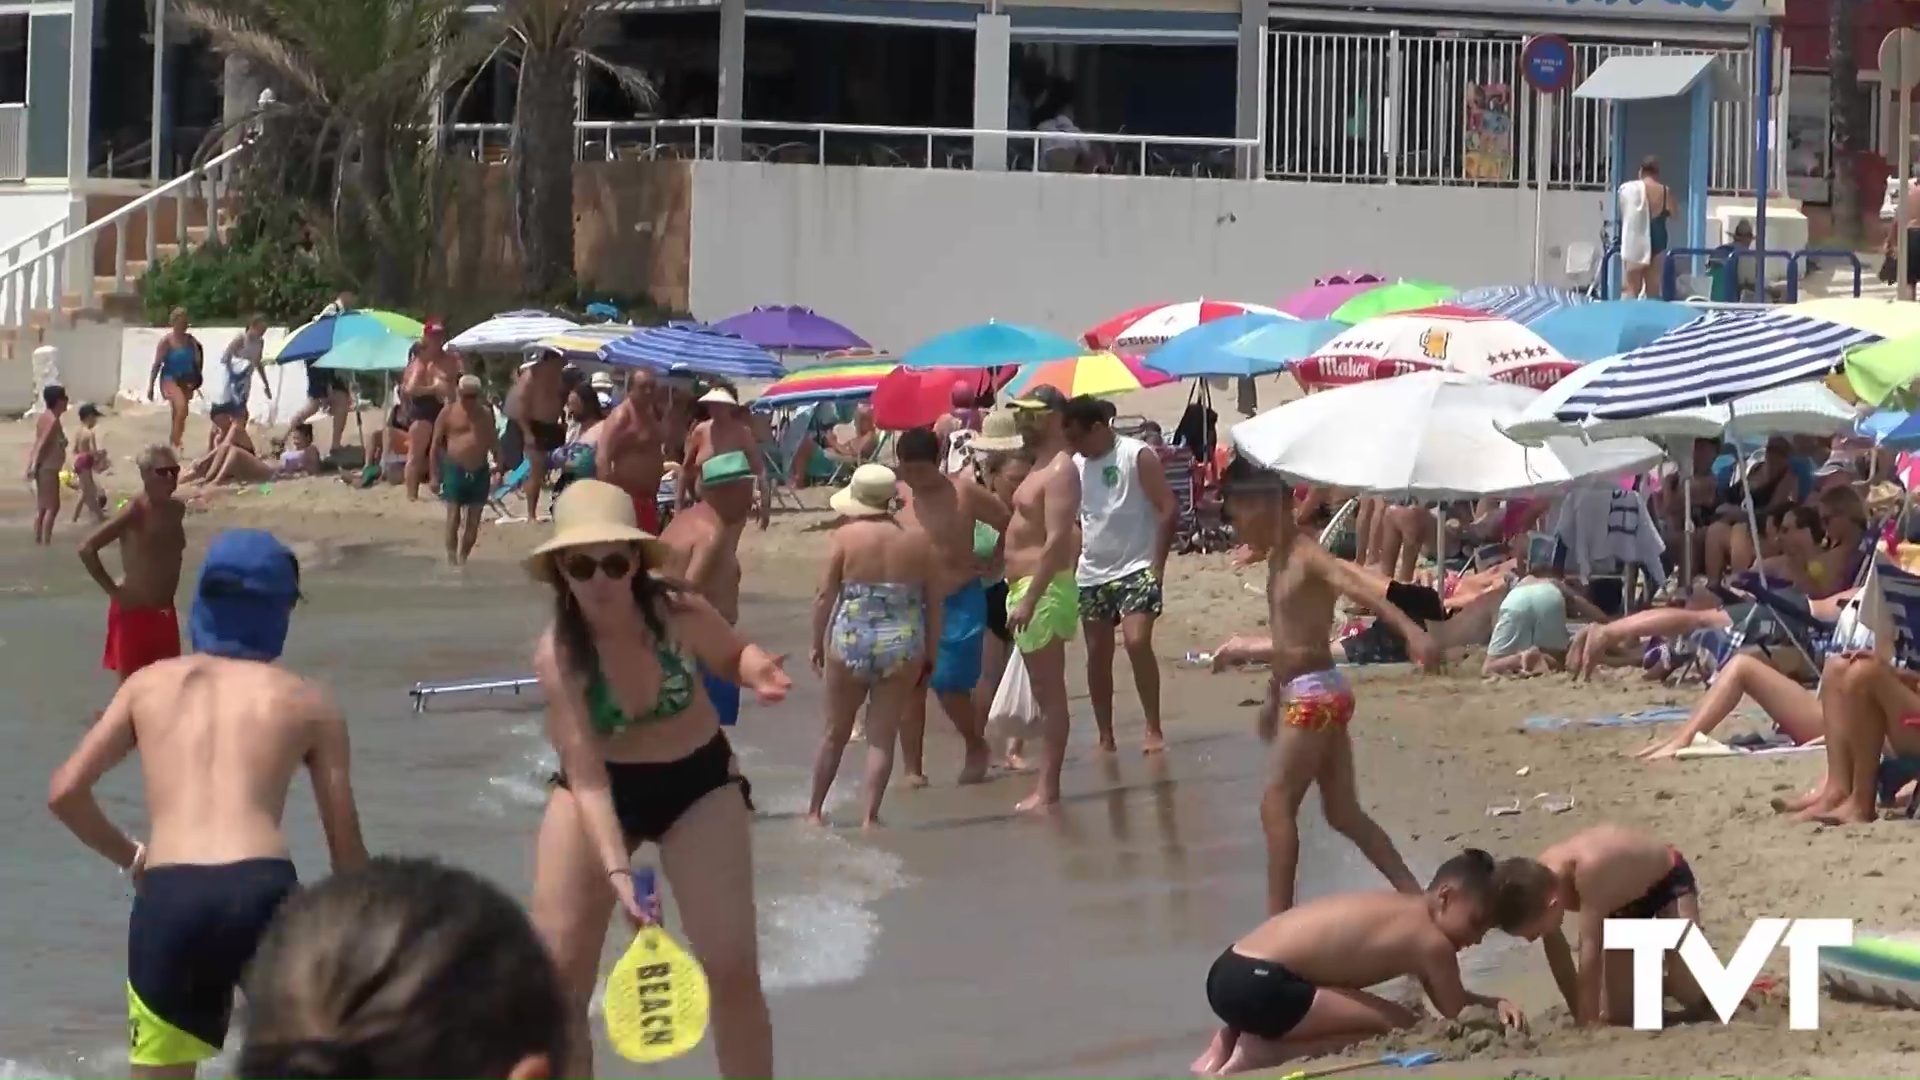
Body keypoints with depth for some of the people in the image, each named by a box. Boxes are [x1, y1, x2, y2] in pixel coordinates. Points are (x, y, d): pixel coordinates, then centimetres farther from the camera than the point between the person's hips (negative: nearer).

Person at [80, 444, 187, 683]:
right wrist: (112, 590, -17)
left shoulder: (176, 509, 4)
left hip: (164, 611, 7)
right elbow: (86, 548, -22)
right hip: (133, 611, -7)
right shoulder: (135, 511, -18)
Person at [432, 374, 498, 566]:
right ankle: (452, 558, -7)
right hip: (455, 470, -4)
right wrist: (435, 474, -5)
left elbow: (494, 443, 15)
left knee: (473, 520, 6)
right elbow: (436, 445, -1)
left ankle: (463, 558, 16)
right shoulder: (448, 413, -2)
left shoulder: (485, 413, 9)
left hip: (479, 472, 4)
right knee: (454, 517, -7)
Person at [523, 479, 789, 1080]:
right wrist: (617, 870, -40)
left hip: (697, 780, 0)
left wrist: (756, 670, -22)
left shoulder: (679, 612, -21)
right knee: (555, 970, -3)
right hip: (601, 789, 0)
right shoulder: (558, 655, -25)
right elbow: (587, 780, -27)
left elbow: (732, 657, 3)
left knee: (732, 968, -3)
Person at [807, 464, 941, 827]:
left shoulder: (845, 536, -6)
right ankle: (870, 816, 3)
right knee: (883, 736, 7)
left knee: (836, 733, 15)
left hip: (850, 643, -1)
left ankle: (815, 810, 25)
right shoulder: (919, 539, 1)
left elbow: (825, 596, -5)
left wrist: (818, 645, 7)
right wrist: (929, 656, 10)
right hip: (902, 647, 1)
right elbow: (934, 603, 2)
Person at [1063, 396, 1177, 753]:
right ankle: (1105, 737, 14)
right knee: (1097, 654, 6)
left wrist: (1158, 565, -14)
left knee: (1137, 642, -19)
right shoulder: (1075, 465, 7)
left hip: (1135, 569, -6)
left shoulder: (1138, 456, -8)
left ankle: (1154, 730, -12)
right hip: (1092, 574, 6)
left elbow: (1168, 509, -11)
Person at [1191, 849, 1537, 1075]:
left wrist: (1494, 1003, 15)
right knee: (1404, 1029, -8)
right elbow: (1456, 1017, 0)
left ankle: (1232, 1040, 13)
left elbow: (1449, 998, 29)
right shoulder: (1432, 941, -8)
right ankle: (1258, 1053, -11)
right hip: (1257, 984, -10)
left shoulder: (1403, 911, 20)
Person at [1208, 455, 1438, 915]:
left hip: (1316, 694, -9)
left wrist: (1411, 631, -45)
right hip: (1300, 693, 9)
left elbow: (1363, 589, -30)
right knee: (1344, 813, 11)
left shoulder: (1307, 557, -15)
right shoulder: (1279, 560, 12)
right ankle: (1414, 896, 12)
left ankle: (1278, 920, -3)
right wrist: (1273, 697, 30)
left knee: (1277, 806, -6)